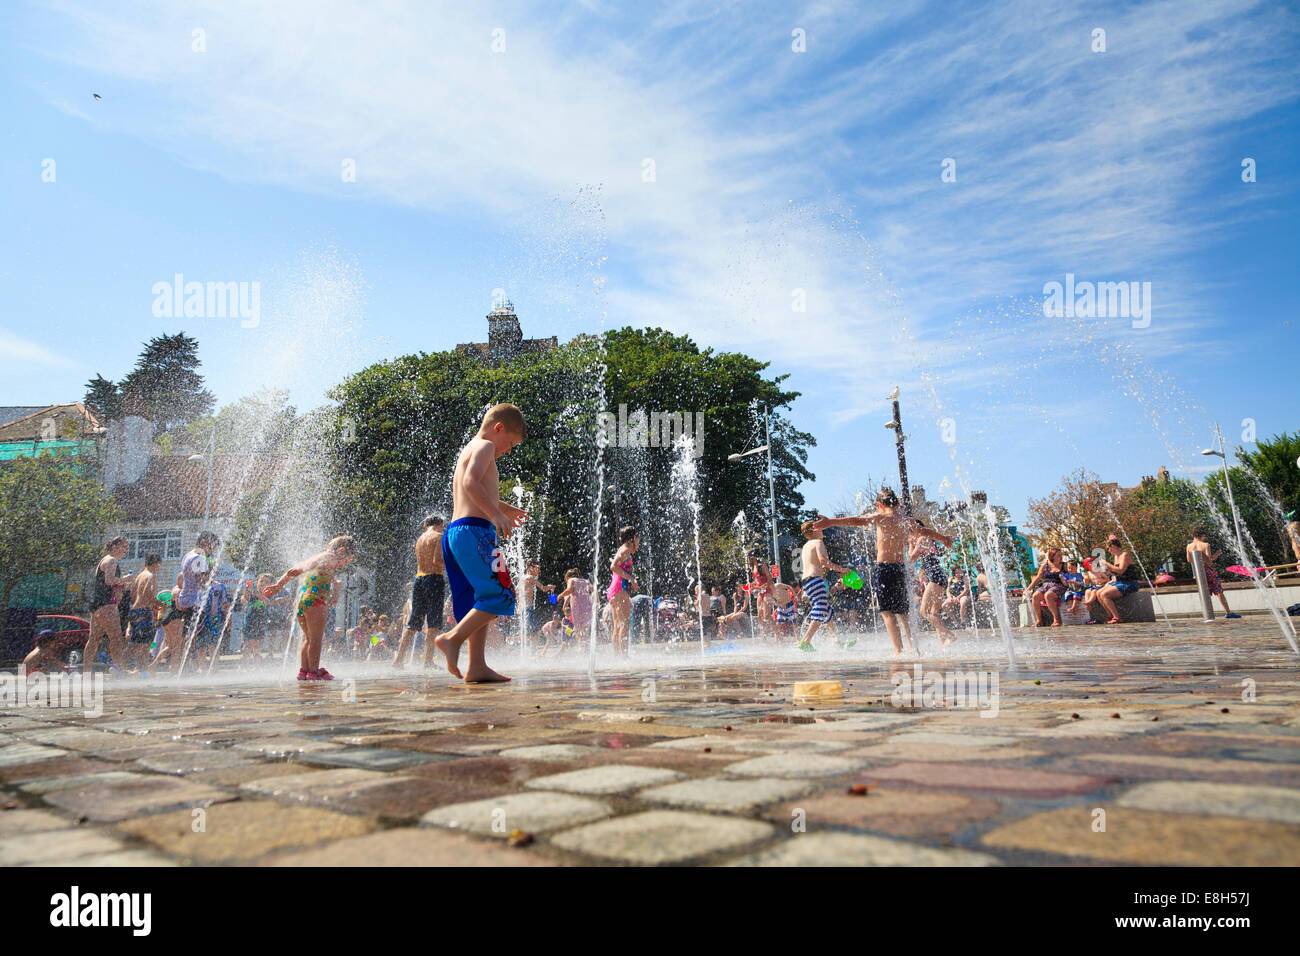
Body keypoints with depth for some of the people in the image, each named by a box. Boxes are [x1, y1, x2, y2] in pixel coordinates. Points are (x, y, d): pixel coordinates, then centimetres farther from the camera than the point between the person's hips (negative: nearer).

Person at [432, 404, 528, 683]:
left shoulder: (469, 450, 28)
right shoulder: (484, 446, -2)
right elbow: (471, 482, -20)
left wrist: (502, 508, 41)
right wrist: (496, 513, -23)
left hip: (454, 533, 10)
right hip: (474, 530, -10)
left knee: (479, 602, 8)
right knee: (501, 594, -12)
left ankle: (477, 666, 5)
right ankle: (453, 638, -17)